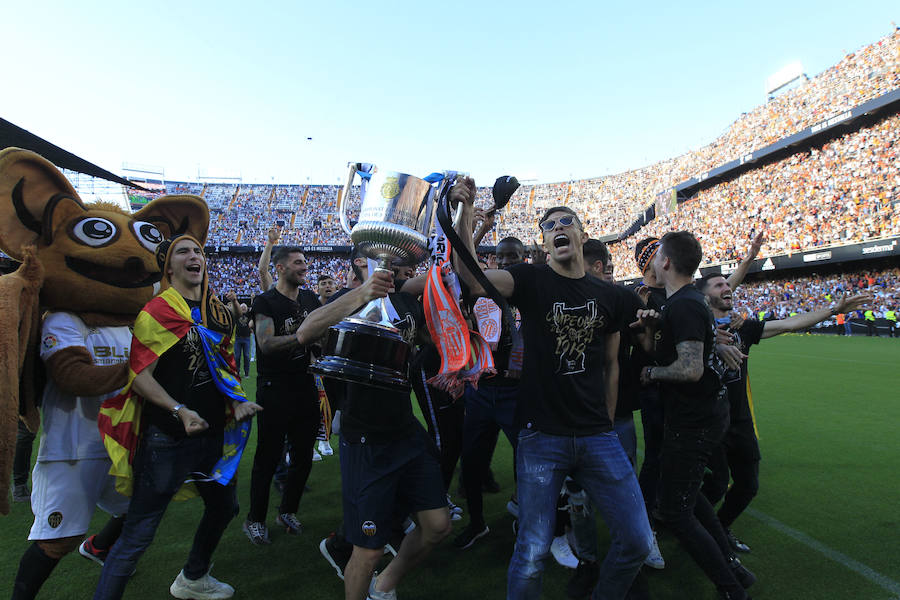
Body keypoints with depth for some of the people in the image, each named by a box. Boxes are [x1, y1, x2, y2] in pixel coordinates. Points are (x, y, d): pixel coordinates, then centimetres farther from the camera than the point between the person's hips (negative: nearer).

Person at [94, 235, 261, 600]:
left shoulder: (220, 312, 8)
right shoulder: (157, 310, -10)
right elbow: (139, 375, -14)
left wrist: (237, 402, 3)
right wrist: (180, 411, -25)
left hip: (213, 434, 7)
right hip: (168, 437, -7)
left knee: (223, 507, 23)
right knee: (139, 534, -2)